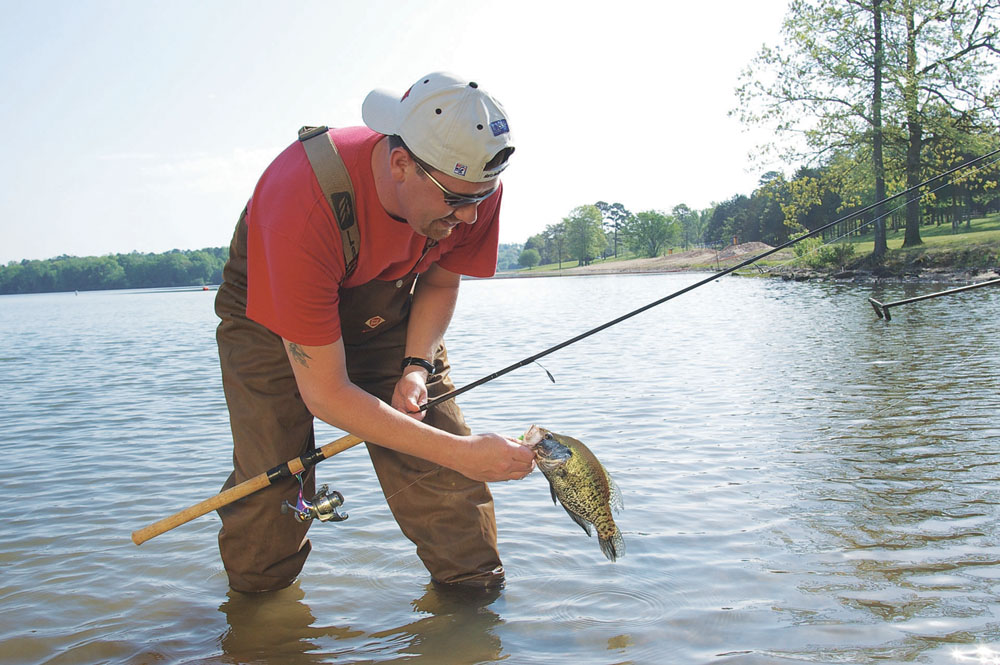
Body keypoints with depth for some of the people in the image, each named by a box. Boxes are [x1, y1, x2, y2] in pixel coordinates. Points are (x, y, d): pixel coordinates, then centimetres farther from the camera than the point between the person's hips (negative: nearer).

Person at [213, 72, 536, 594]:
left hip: (386, 310, 4)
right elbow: (323, 394, -37)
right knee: (270, 482, -10)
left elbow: (440, 281, -1)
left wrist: (416, 367, -19)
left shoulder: (473, 187, -26)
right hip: (270, 320, -3)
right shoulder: (304, 206, -42)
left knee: (444, 483, -11)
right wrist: (462, 452, -40)